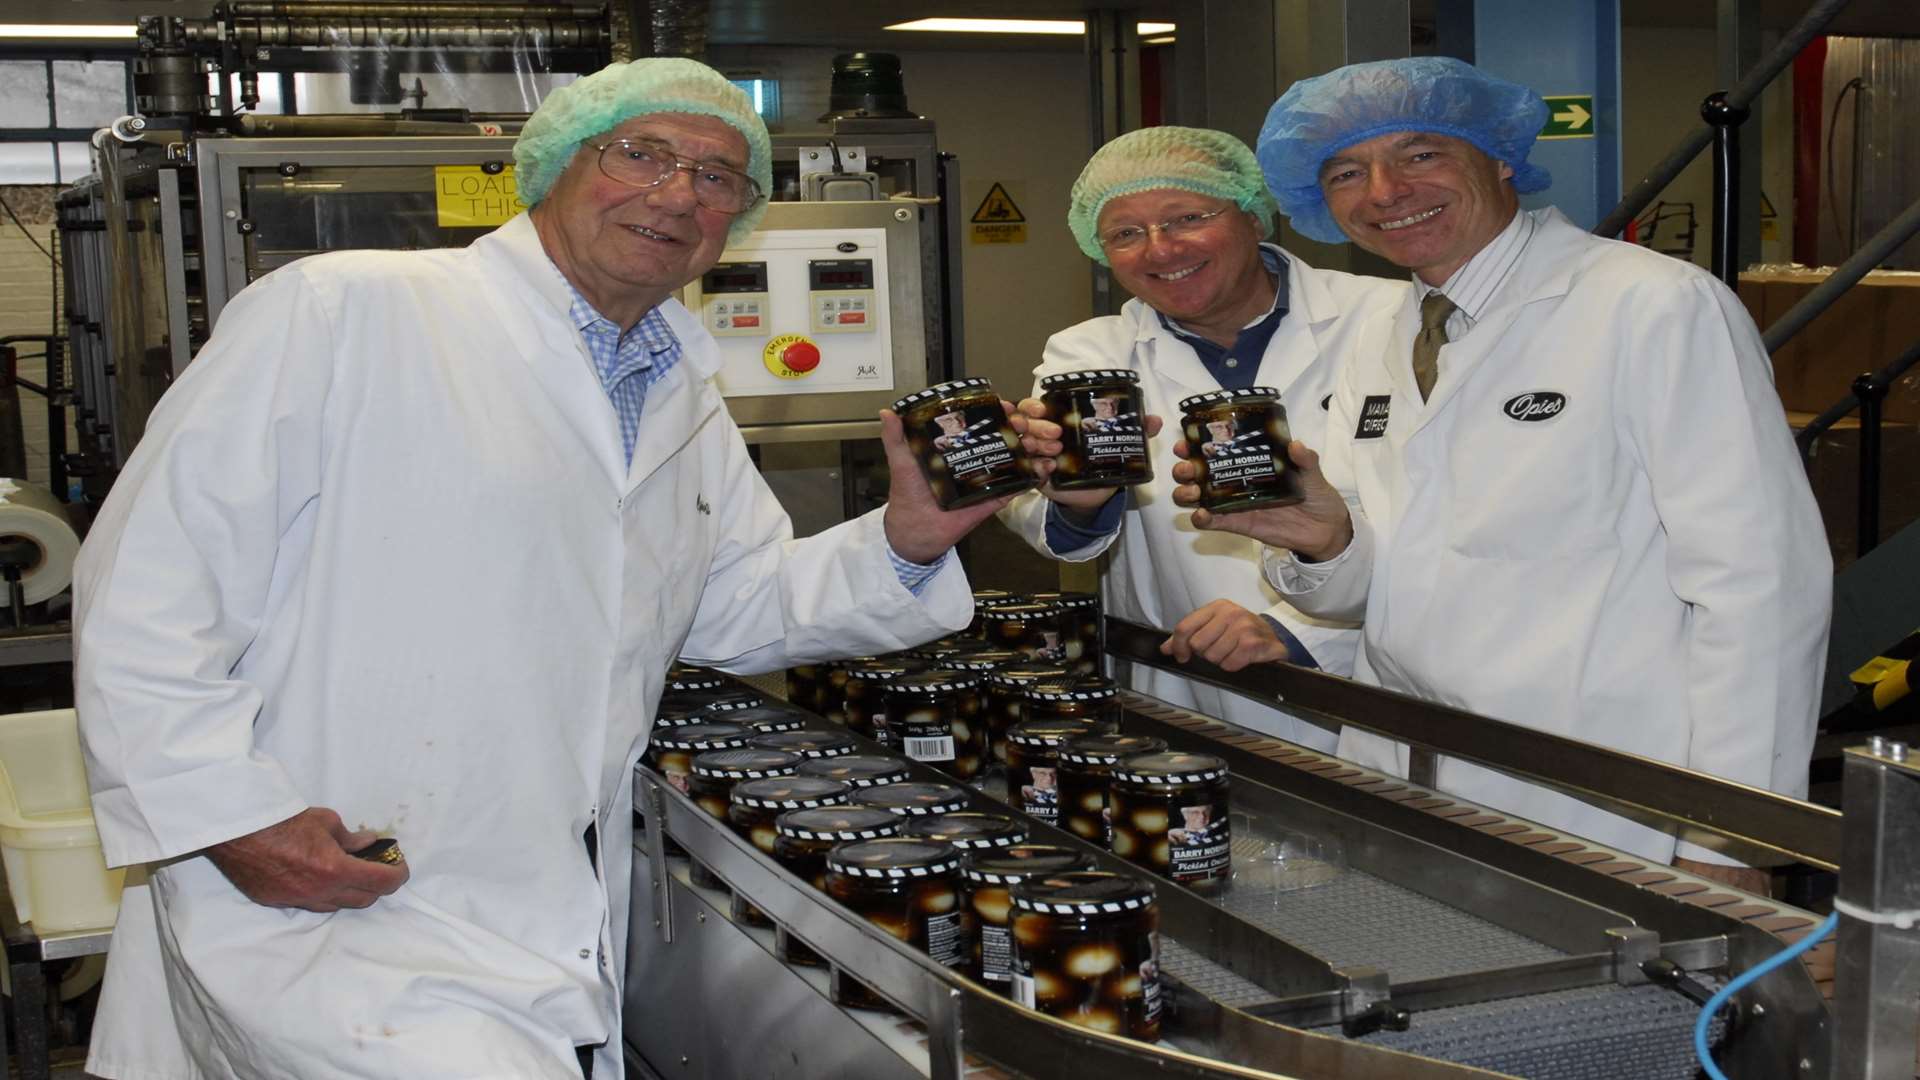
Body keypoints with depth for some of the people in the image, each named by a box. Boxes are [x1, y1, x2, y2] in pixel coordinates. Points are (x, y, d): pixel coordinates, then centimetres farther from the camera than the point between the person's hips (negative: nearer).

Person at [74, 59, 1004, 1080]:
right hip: (309, 913, -7)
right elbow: (149, 571, -9)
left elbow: (749, 605, 23)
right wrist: (231, 814, -17)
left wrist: (905, 542, 5)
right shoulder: (341, 314, -7)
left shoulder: (687, 406, 16)